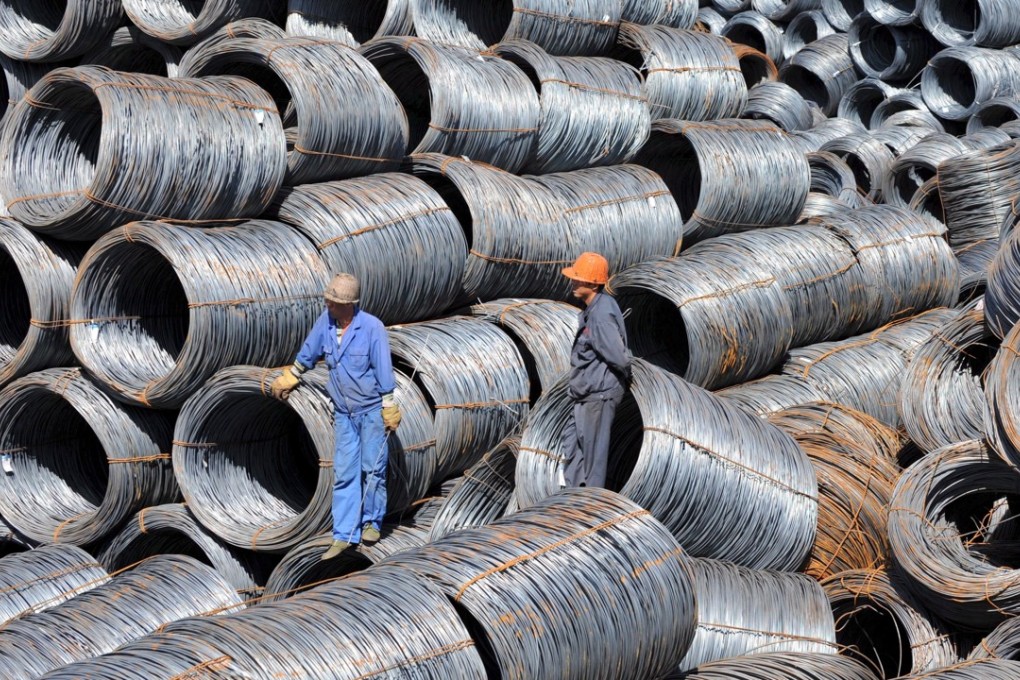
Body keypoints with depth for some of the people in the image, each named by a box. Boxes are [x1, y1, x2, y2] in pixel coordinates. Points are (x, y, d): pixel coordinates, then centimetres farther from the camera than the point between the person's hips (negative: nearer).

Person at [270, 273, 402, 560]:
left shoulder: (372, 327, -20)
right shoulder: (326, 321, -6)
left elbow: (384, 369, -16)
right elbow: (308, 353, 12)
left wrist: (390, 409, -15)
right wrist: (288, 379, 22)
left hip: (372, 409, -5)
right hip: (343, 412, 5)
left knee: (372, 468, 4)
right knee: (344, 473, 3)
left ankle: (371, 522, 23)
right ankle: (344, 536, 5)